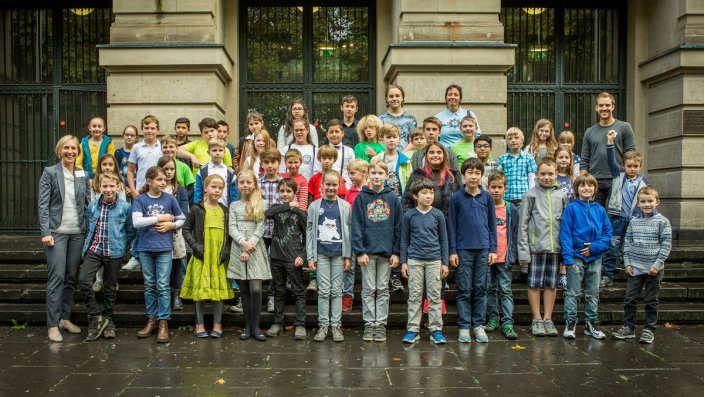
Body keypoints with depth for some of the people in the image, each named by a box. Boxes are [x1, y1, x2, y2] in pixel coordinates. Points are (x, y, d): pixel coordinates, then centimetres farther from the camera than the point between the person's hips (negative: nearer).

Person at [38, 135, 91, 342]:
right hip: (56, 231, -4)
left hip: (77, 232, 4)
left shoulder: (83, 175, 10)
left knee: (72, 277, 8)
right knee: (57, 277, -6)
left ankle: (65, 318, 20)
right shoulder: (50, 172, -1)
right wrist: (45, 232, -14)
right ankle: (53, 324, 2)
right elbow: (43, 204, -6)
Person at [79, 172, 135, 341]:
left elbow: (130, 231, 4)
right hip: (94, 249, 2)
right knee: (83, 280, -17)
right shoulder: (93, 205, 1)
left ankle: (108, 320, 25)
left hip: (114, 253, -2)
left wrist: (120, 245, 3)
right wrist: (91, 242, 13)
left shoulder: (125, 207, -6)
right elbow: (89, 226, 17)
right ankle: (96, 316, -3)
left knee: (110, 287, 9)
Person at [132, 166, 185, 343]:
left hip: (164, 248, -1)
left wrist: (171, 224, -8)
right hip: (145, 248, 1)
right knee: (149, 285, 11)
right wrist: (160, 217, -14)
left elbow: (182, 219, 11)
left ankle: (163, 322, 3)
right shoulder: (140, 199, -1)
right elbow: (136, 222, -14)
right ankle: (152, 319, 21)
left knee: (163, 286, -2)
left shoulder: (169, 199, 1)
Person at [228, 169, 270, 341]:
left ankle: (256, 326, 1)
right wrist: (243, 242, -17)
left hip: (256, 249, -2)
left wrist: (249, 249, -13)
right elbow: (231, 228, 0)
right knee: (244, 290, 6)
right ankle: (248, 325, 15)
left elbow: (260, 228, -4)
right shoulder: (234, 205, 10)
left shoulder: (261, 204, 4)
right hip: (238, 249, 2)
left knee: (256, 289, -11)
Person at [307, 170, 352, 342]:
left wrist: (348, 256, -2)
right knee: (324, 291, 3)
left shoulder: (345, 206, 3)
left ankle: (336, 325, 14)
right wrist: (310, 257, -4)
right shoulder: (314, 206, 2)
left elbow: (349, 232, 3)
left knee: (337, 290, 6)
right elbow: (310, 232, 1)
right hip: (321, 253, 0)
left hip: (339, 253, 0)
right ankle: (323, 325, 13)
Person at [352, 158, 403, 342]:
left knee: (383, 290, 8)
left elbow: (398, 227, 2)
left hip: (387, 251, 1)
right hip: (368, 251, -1)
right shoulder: (361, 197, 0)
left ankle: (381, 324, 16)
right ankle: (369, 324, 15)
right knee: (369, 289, 6)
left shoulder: (393, 198, 2)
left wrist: (396, 252, -3)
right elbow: (356, 226, -3)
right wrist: (359, 251, -10)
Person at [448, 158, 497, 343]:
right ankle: (464, 326, 12)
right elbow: (452, 225, 1)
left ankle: (479, 325, 17)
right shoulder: (456, 197, 0)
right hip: (463, 249, -2)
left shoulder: (487, 197, 5)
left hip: (483, 249, 2)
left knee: (481, 288, 7)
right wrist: (452, 251, -2)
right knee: (465, 289, 4)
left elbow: (492, 223, 8)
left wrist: (493, 249, 3)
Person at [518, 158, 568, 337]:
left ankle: (548, 319, 19)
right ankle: (537, 319, 14)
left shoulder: (561, 196, 8)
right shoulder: (531, 195, -1)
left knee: (551, 284, 9)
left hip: (555, 248, 3)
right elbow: (523, 223, -4)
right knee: (535, 284, 3)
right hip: (536, 247, -3)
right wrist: (523, 250, -9)